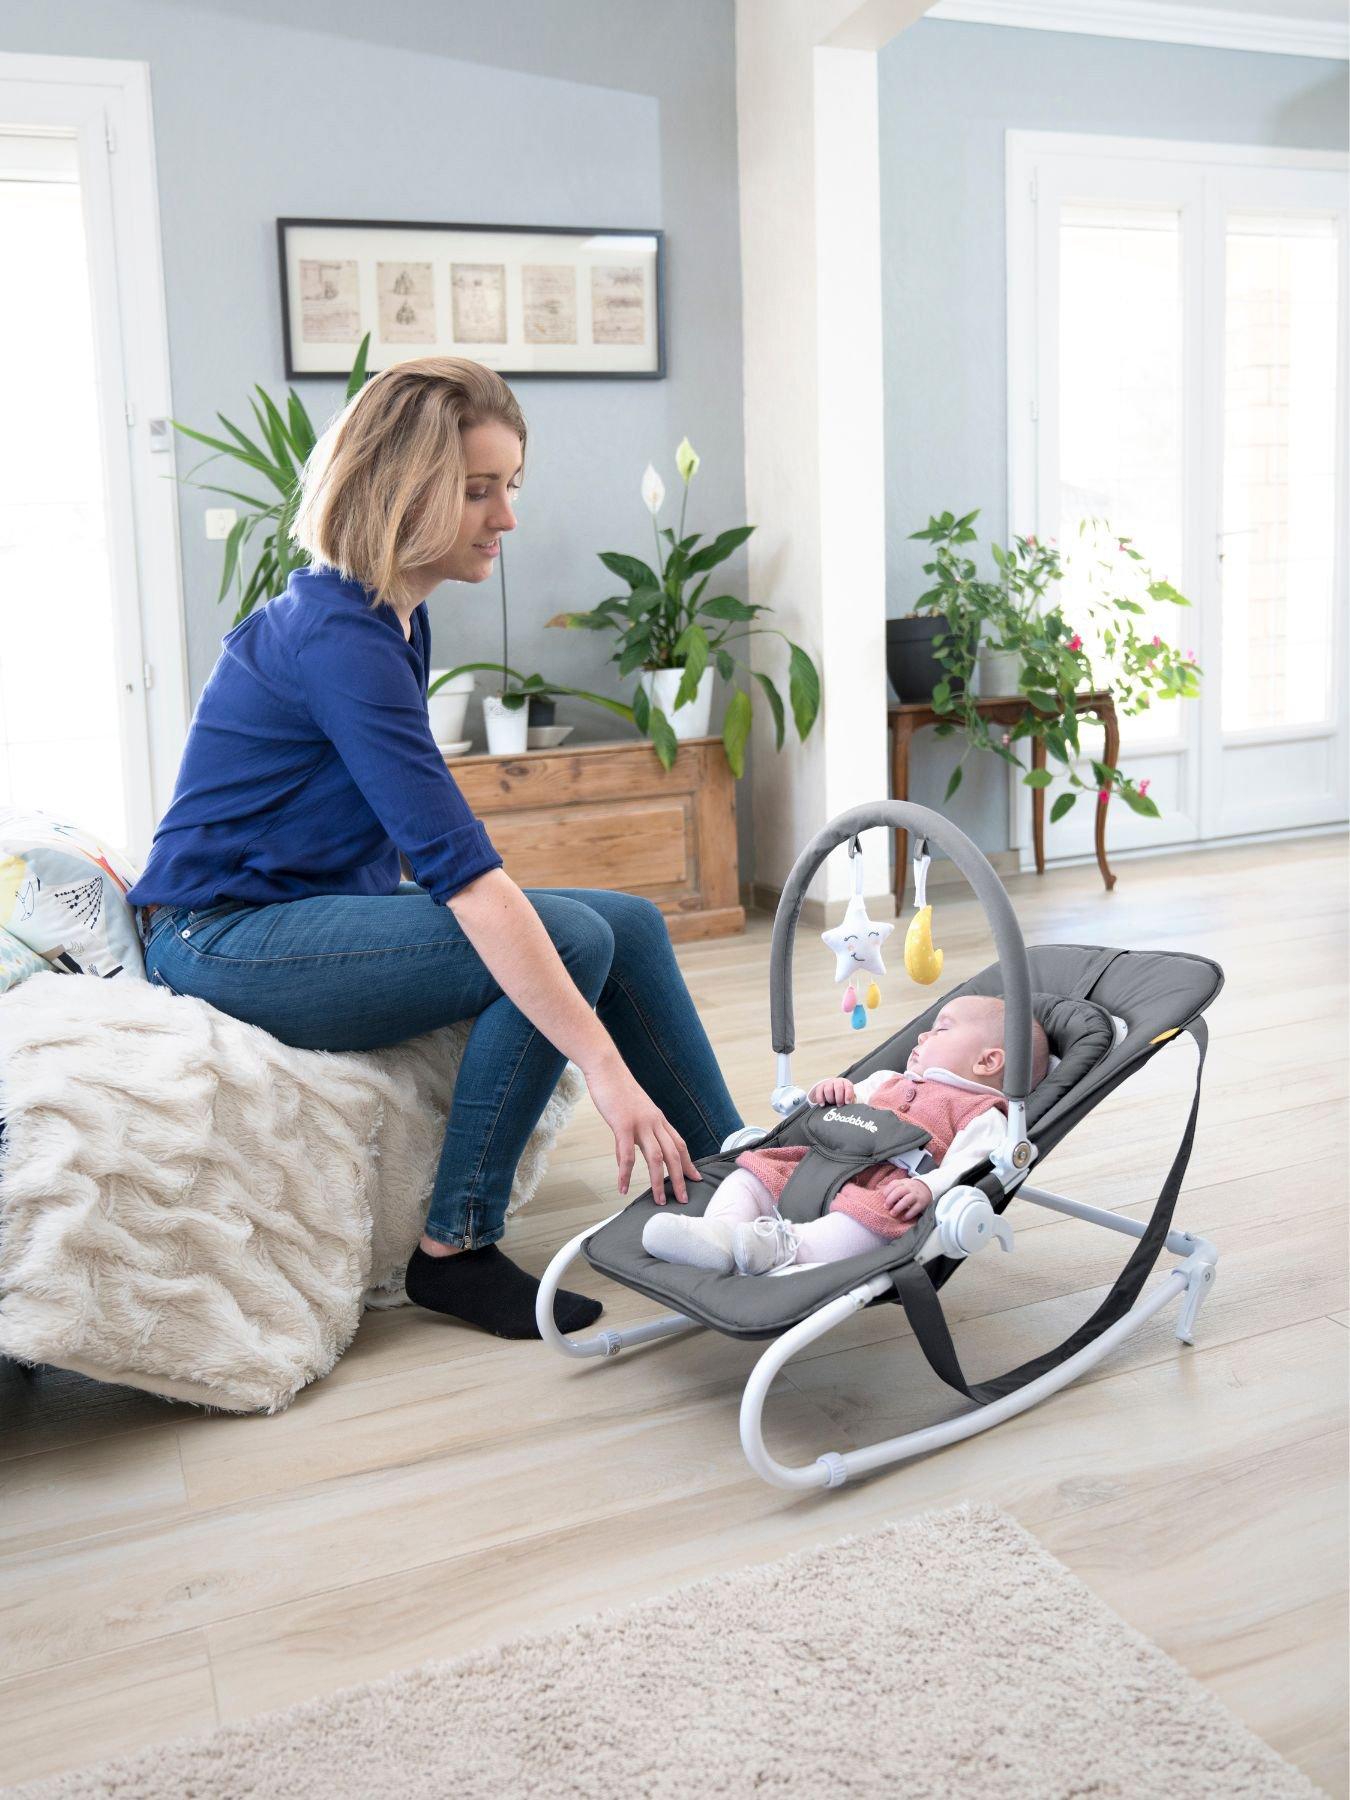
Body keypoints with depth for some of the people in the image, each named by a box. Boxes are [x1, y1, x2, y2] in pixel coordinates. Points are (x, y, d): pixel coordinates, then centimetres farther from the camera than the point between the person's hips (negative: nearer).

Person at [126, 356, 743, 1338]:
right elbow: (463, 869, -31)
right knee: (572, 937, -24)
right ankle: (456, 1251, -13)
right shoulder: (337, 638, -24)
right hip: (227, 941, -9)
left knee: (628, 923, -2)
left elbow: (424, 842, 16)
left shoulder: (395, 617, 7)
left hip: (318, 904, 9)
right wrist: (605, 1066, -33)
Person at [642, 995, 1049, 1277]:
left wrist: (926, 1188, -30)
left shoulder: (982, 1116, 8)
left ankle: (784, 1247, -54)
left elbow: (967, 1169, -10)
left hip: (882, 1193, -8)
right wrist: (833, 1091, 12)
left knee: (871, 1216, -39)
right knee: (753, 1169, -4)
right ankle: (720, 1231, -29)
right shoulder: (889, 1082, 35)